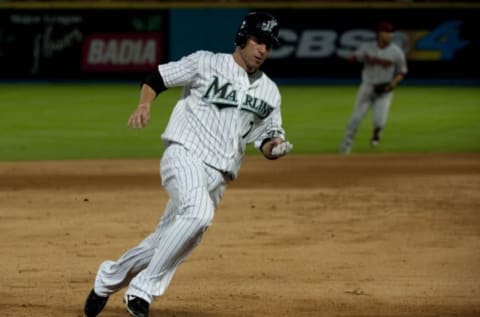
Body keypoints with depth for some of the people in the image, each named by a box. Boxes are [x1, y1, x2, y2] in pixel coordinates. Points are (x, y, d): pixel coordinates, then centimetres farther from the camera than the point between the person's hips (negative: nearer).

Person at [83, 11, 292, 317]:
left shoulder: (270, 92, 14)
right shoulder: (206, 63, 1)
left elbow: (266, 140, 19)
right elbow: (156, 78, 5)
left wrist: (275, 146, -4)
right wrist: (144, 105, -14)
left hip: (218, 177, 6)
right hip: (184, 155, -6)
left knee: (166, 242, 7)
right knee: (198, 212, -33)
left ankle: (109, 279, 33)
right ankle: (142, 290, -24)